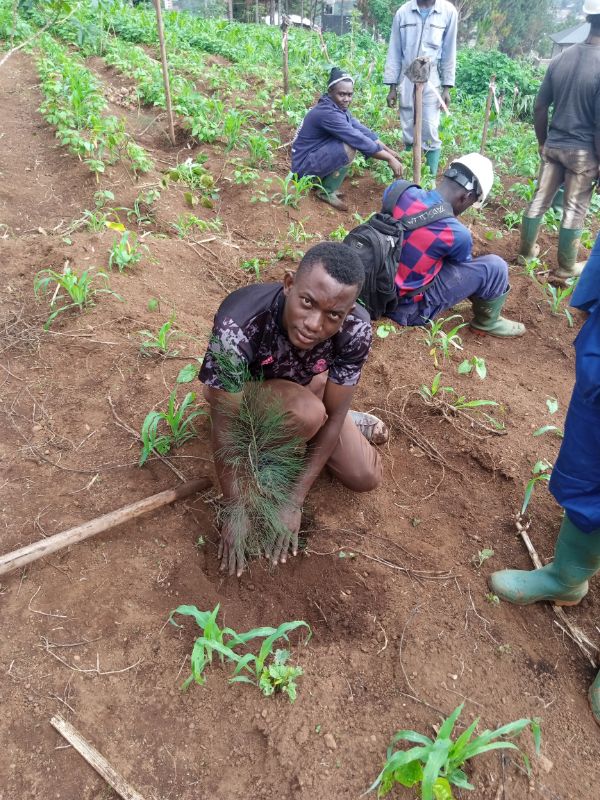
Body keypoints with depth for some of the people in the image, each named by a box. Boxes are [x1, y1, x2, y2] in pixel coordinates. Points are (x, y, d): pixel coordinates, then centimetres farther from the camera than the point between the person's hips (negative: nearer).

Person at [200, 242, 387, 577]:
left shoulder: (356, 328, -32)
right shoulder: (238, 326, -43)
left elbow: (333, 416, -22)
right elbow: (225, 428, -31)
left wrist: (294, 502, -21)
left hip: (304, 384, 3)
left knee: (366, 477, -3)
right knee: (306, 413, -35)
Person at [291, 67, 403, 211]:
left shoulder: (338, 108, 5)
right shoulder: (328, 113, -24)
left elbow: (363, 130, 7)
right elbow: (359, 140, -26)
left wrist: (388, 150, 0)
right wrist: (389, 159, -23)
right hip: (304, 166, -9)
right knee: (349, 147, -26)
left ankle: (323, 178, 9)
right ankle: (327, 192, -10)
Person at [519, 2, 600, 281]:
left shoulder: (560, 58, -1)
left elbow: (539, 106, 5)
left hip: (553, 146, 5)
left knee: (539, 200, 16)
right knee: (574, 211, 6)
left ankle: (526, 250, 30)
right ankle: (566, 267, 18)